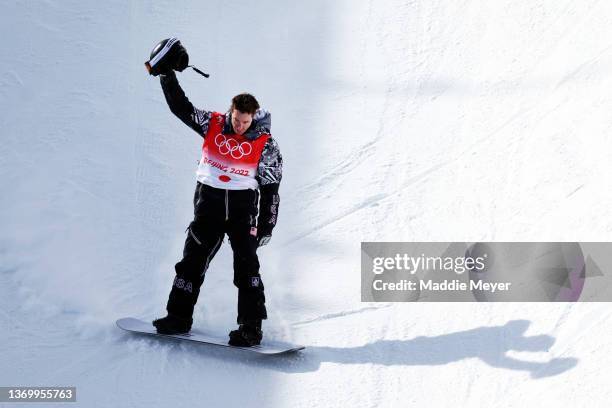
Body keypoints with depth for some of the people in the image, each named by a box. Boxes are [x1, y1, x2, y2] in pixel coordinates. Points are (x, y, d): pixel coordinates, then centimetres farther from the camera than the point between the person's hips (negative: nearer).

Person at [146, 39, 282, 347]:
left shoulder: (265, 145, -8)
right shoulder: (212, 125, -2)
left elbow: (270, 188, -3)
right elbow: (180, 107, 4)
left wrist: (266, 225, -5)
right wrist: (168, 75, -5)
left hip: (243, 207, -2)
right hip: (208, 201, 3)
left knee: (246, 265, -9)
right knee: (193, 259, 5)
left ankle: (251, 327, -5)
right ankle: (179, 317, 15)